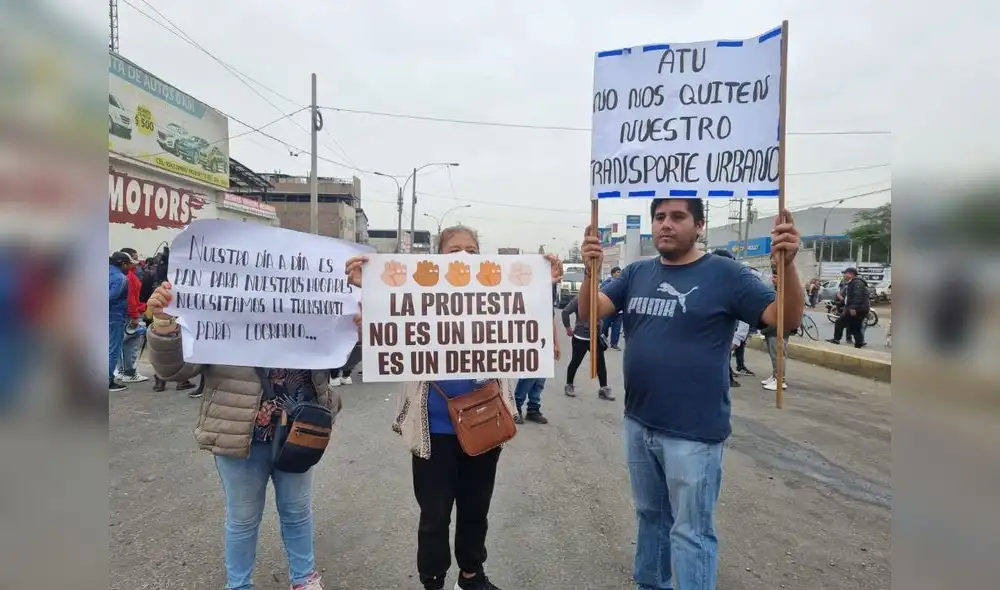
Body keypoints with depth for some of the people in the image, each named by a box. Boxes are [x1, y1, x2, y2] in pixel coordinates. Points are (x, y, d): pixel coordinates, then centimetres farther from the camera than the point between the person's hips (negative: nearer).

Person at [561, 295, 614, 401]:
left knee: (600, 363, 4)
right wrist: (568, 328, -12)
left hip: (595, 338, 4)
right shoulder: (578, 299, -11)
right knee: (575, 362, 9)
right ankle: (569, 385, 27)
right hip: (580, 337, -4)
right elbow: (565, 312, -16)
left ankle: (603, 389, 14)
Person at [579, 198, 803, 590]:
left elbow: (787, 319, -12)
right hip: (638, 424, 5)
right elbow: (590, 311, -4)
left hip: (693, 432, -5)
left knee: (691, 532, 8)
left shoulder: (724, 274, -8)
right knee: (650, 515, 23)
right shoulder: (636, 274, 5)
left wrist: (787, 265, -30)